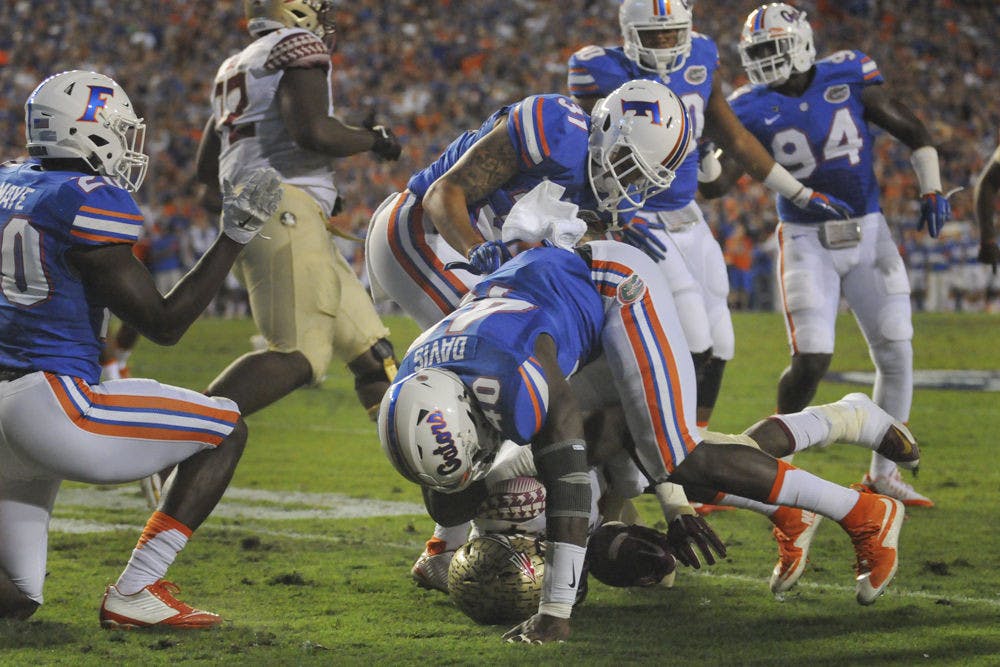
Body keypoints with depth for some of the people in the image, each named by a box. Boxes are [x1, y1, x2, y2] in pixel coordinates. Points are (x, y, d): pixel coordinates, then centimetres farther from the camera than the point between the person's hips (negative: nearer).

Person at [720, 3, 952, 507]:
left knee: (896, 352, 0)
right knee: (811, 360, -13)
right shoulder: (755, 109, -6)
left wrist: (931, 191, -3)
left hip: (868, 236, 2)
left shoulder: (848, 78, -4)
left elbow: (912, 132, 5)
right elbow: (719, 178, -8)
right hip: (807, 243, -2)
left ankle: (883, 473, 13)